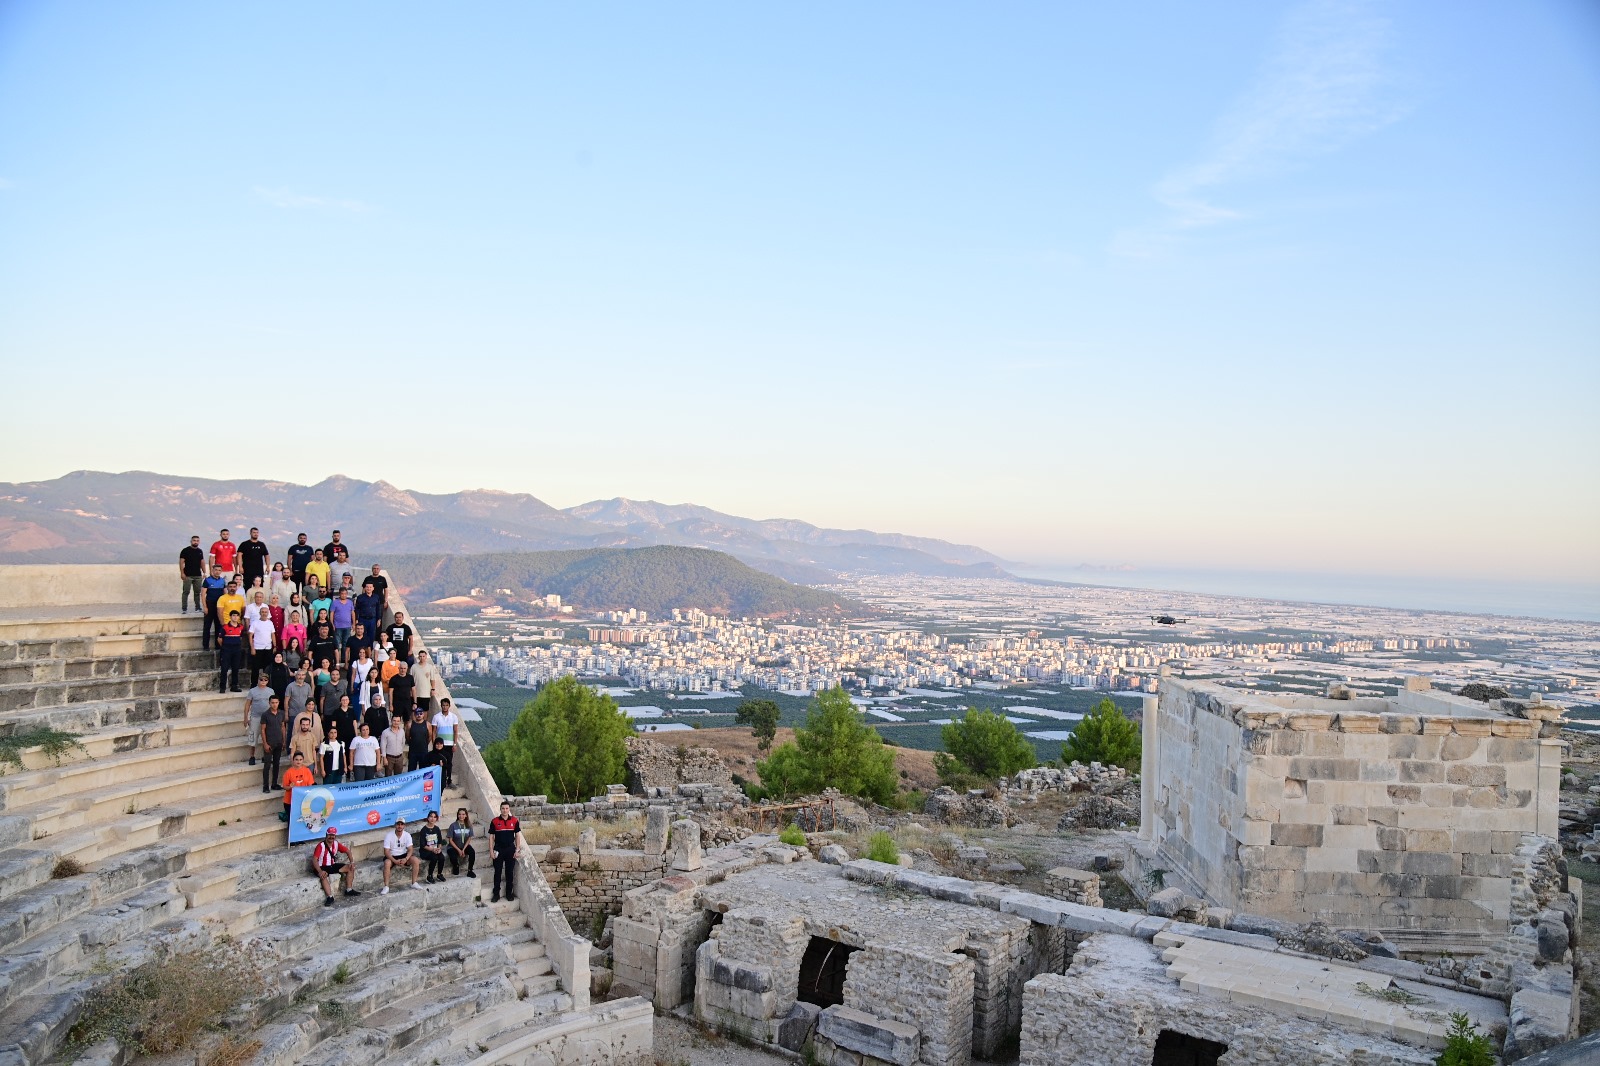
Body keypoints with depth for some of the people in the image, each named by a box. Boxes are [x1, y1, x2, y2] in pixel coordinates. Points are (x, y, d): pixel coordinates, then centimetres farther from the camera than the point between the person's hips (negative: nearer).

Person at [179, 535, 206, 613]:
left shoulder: (200, 551, 13)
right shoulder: (185, 551, -2)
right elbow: (181, 562, -5)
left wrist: (204, 572, 11)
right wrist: (182, 573, -12)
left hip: (198, 575, 5)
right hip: (188, 575, -5)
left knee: (198, 592, 9)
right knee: (186, 592, -3)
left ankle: (198, 607, 17)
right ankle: (184, 609, 0)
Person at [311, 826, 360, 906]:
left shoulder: (336, 844, -1)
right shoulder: (321, 845, -19)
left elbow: (347, 851, 9)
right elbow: (314, 859, -27)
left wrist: (352, 862, -6)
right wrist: (320, 871, -40)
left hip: (332, 866, 7)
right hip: (322, 867, -7)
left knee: (350, 868, -3)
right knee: (323, 876, -39)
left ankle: (349, 890, 4)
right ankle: (330, 897, -37)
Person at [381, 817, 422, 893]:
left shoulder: (407, 835, -8)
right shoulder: (389, 835, -17)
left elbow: (410, 850, -9)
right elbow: (386, 852, -18)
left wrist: (406, 859, -30)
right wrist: (395, 861, -31)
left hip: (403, 855, 2)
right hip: (392, 856, -2)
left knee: (415, 860, -22)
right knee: (387, 863, -35)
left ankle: (414, 883, -9)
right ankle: (386, 887, -24)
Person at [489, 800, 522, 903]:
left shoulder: (514, 821, -1)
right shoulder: (495, 821, -3)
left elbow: (518, 835, 4)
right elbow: (491, 837, 0)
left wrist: (517, 850, -1)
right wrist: (491, 851, -5)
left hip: (510, 849, 1)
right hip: (498, 850, -1)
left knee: (510, 872, 7)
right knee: (497, 872, 4)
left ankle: (509, 893, 18)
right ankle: (496, 894, 13)